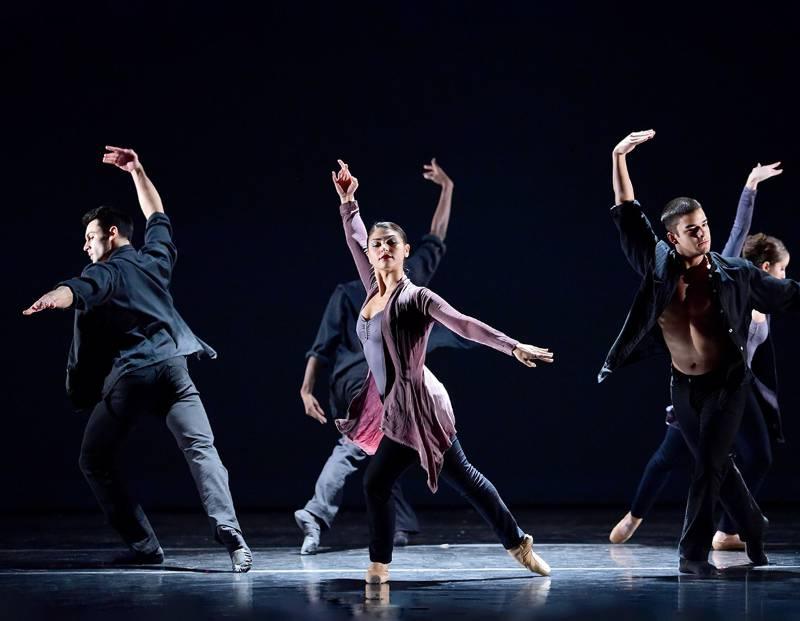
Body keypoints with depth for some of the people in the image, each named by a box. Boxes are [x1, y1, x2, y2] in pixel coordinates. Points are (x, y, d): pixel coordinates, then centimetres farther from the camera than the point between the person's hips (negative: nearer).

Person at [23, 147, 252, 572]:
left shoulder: (106, 273, 5)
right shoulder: (154, 258, 19)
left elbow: (79, 290, -21)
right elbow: (157, 218, 41)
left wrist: (52, 299, -41)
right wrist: (137, 171, 45)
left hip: (129, 375, -4)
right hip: (173, 366, 4)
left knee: (95, 462, 12)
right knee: (201, 450, -7)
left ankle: (144, 546, 4)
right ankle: (229, 535, -29)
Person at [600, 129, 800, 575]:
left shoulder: (734, 274, -12)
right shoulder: (659, 266, -10)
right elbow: (629, 215, -10)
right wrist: (619, 159, -17)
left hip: (727, 382, -3)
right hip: (684, 386, 3)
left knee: (709, 464, -11)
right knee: (718, 464, 15)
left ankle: (694, 554, -7)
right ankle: (754, 529, 35)